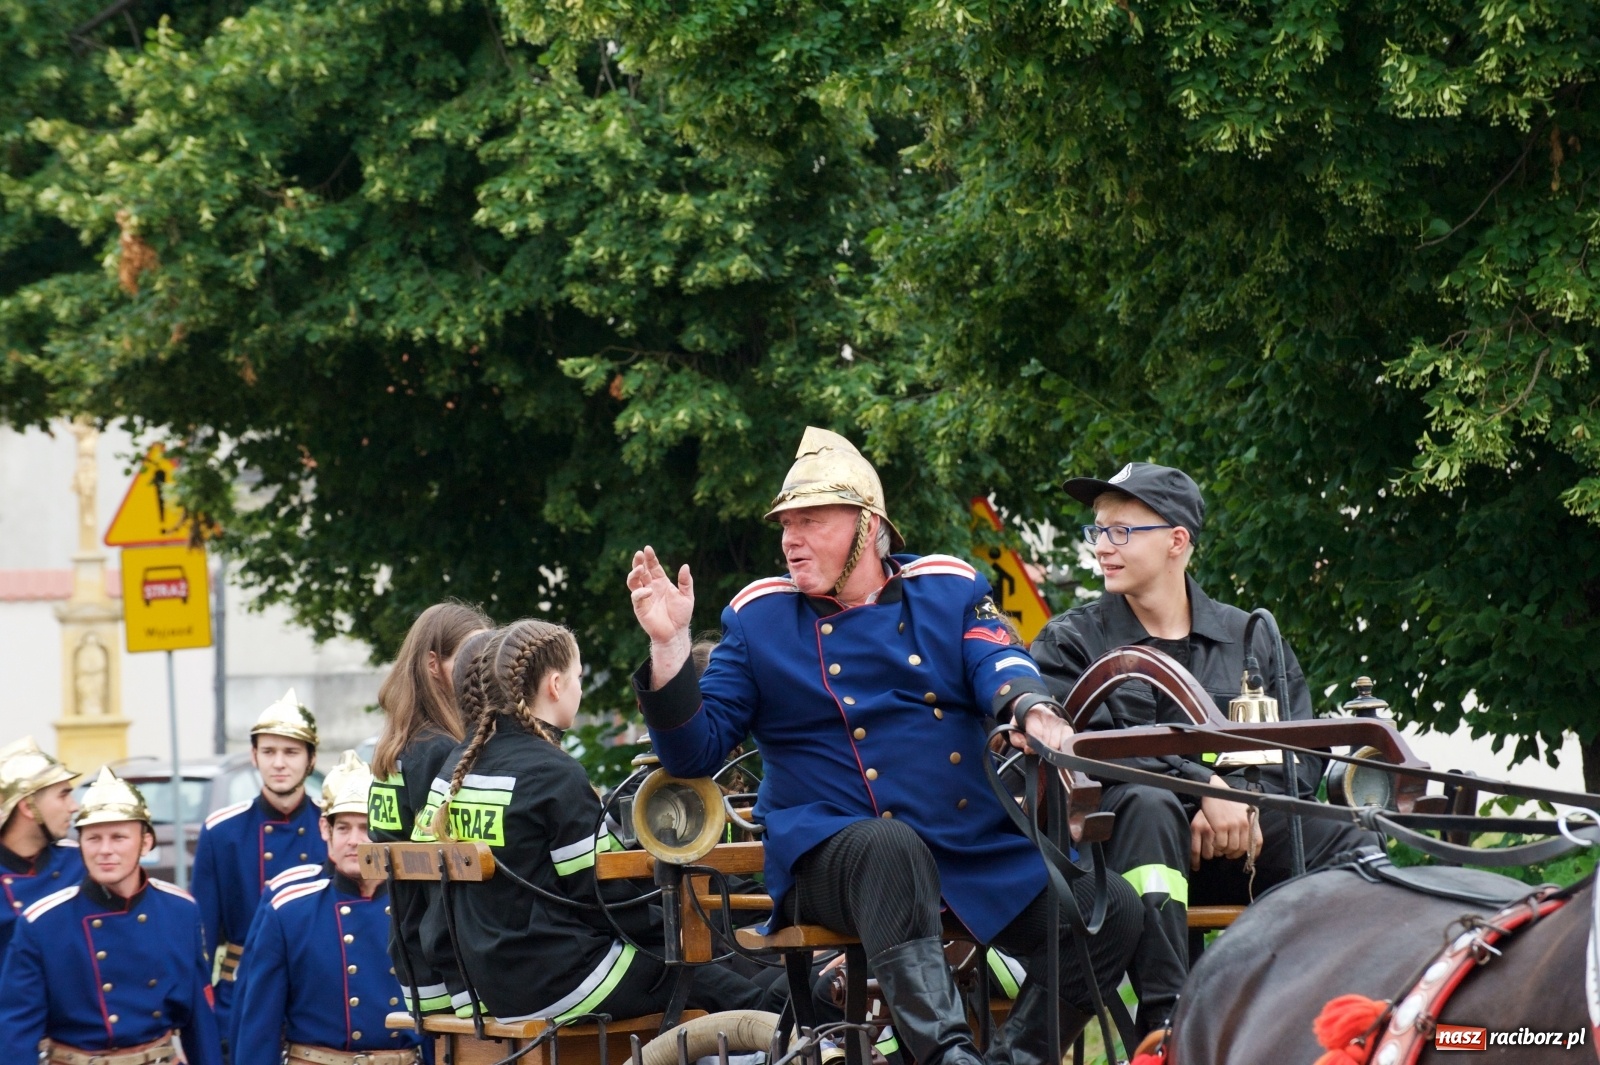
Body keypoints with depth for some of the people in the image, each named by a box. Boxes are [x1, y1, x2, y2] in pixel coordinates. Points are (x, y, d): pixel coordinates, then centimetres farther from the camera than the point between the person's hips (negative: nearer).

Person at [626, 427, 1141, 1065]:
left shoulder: (950, 591, 11)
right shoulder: (759, 618, 6)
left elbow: (1001, 667, -6)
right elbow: (696, 754, 2)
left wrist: (1035, 712, -31)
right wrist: (670, 646, -15)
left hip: (979, 849, 3)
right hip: (831, 860, -3)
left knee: (1109, 912, -15)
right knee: (890, 844, -39)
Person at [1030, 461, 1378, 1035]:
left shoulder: (1249, 638, 15)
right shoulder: (1071, 642, 8)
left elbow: (1301, 749, 4)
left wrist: (1244, 798, -17)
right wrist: (1204, 785, -22)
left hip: (1237, 836, 3)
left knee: (1350, 844, -23)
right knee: (1147, 802, -38)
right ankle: (1165, 1020, -45)